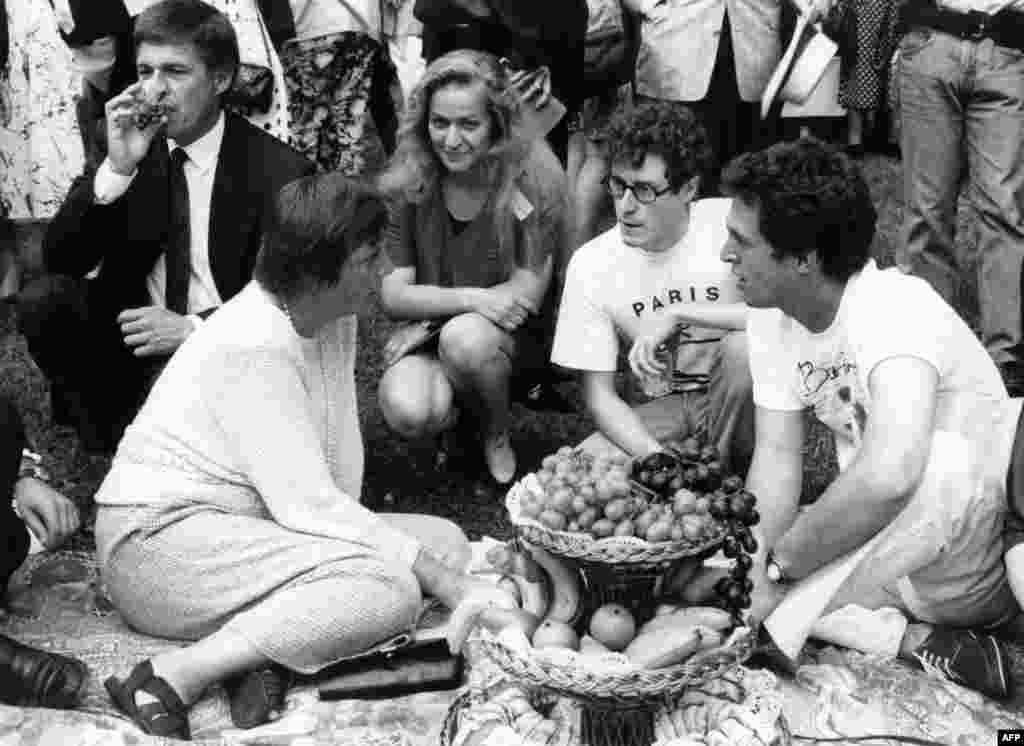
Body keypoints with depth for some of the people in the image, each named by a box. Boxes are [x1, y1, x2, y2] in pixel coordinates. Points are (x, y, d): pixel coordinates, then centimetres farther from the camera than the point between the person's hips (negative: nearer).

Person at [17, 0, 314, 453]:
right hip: (137, 328, 5)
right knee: (43, 300, -20)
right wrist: (117, 169, -20)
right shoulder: (133, 145, 1)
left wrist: (193, 328, -23)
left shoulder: (279, 172, -12)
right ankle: (106, 436, 0)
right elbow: (59, 261, -5)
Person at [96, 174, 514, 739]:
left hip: (247, 523, 10)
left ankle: (265, 648, -18)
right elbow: (307, 503, -27)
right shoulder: (255, 346, -23)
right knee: (389, 588, -28)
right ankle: (174, 677, -28)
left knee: (446, 540, -3)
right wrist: (448, 583, -27)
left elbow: (339, 472, -1)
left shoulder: (332, 318, 4)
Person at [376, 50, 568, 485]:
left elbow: (526, 294, -16)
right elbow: (393, 295, -11)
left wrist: (425, 322, -15)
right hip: (428, 339, 2)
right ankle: (457, 407, 10)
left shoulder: (532, 179, -16)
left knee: (465, 337, -37)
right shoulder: (408, 183, -8)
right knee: (407, 412, -30)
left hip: (514, 339, -2)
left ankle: (497, 432, -2)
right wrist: (472, 299, -27)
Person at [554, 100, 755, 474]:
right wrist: (656, 458, -24)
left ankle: (724, 474, -9)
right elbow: (599, 393, -6)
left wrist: (679, 313, -31)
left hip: (738, 399, -1)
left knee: (745, 346, -33)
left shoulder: (730, 223, -17)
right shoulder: (590, 264, -9)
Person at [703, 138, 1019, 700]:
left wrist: (779, 564, -32)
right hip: (875, 541, 7)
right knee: (705, 579, -12)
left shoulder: (896, 310, -29)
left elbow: (887, 475, -45)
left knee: (945, 461, -39)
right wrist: (754, 558, -23)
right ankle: (912, 641, -12)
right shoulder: (770, 320, -4)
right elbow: (776, 457, -6)